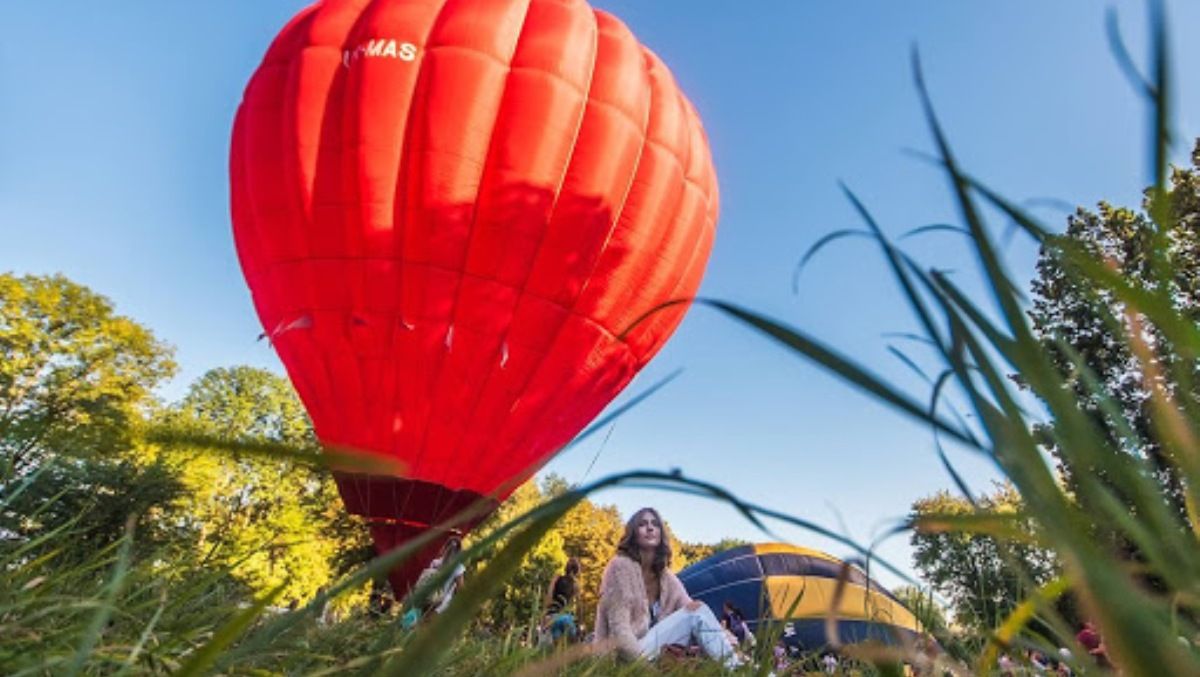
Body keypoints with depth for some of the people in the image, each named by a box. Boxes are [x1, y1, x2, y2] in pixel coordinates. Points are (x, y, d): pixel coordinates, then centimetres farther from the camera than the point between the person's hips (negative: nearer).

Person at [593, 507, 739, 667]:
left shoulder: (665, 576, 9)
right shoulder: (621, 566, -13)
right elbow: (619, 627, -18)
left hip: (648, 649, 8)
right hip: (626, 658, -8)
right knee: (697, 612, -15)